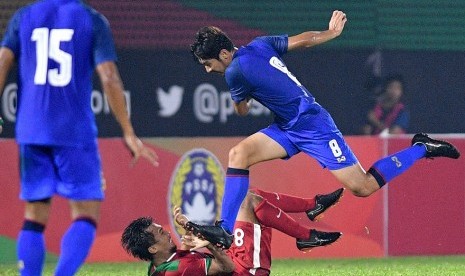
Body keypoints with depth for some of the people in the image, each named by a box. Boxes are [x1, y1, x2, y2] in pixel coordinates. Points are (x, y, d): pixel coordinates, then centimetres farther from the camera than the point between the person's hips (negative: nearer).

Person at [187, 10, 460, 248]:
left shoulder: (236, 71, -19)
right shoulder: (259, 45, 3)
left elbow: (242, 111, -2)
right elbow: (305, 39, 9)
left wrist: (243, 98, 21)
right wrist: (332, 32, 27)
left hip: (313, 127, -10)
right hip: (289, 128, 10)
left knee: (364, 187, -3)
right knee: (239, 154, -8)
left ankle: (421, 148, 12)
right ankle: (226, 230, -14)